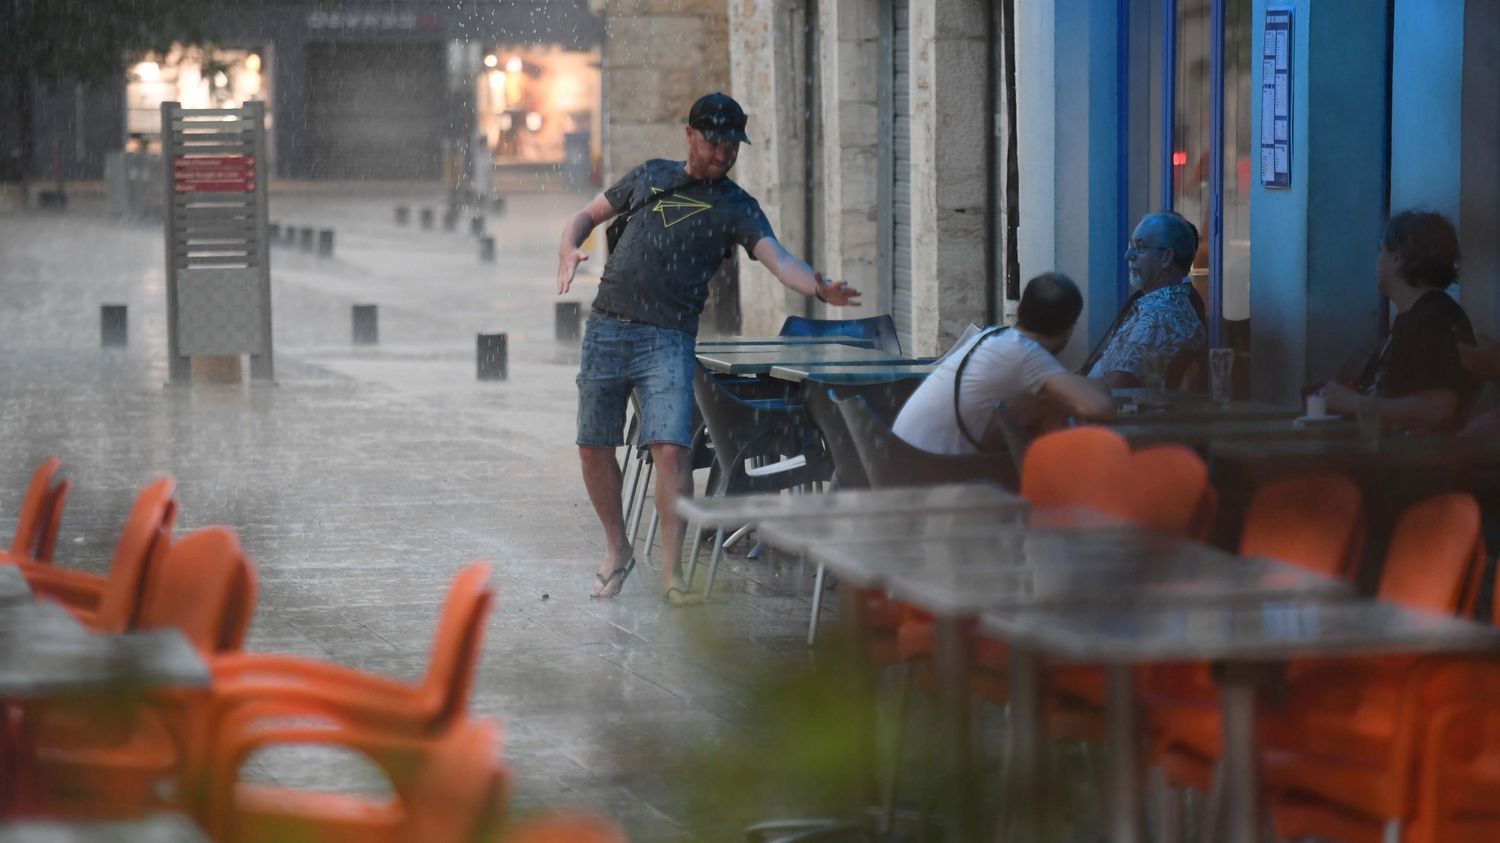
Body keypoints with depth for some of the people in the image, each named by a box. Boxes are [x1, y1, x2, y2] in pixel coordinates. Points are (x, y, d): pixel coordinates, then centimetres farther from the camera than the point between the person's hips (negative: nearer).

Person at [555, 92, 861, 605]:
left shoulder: (735, 207, 3)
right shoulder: (649, 177, 14)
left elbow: (779, 261, -12)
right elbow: (588, 216, 22)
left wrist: (819, 288, -33)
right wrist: (569, 249, -1)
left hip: (668, 339, -3)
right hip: (606, 328, 3)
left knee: (671, 448, -17)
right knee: (594, 447, 5)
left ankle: (671, 570, -9)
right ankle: (617, 551, 25)